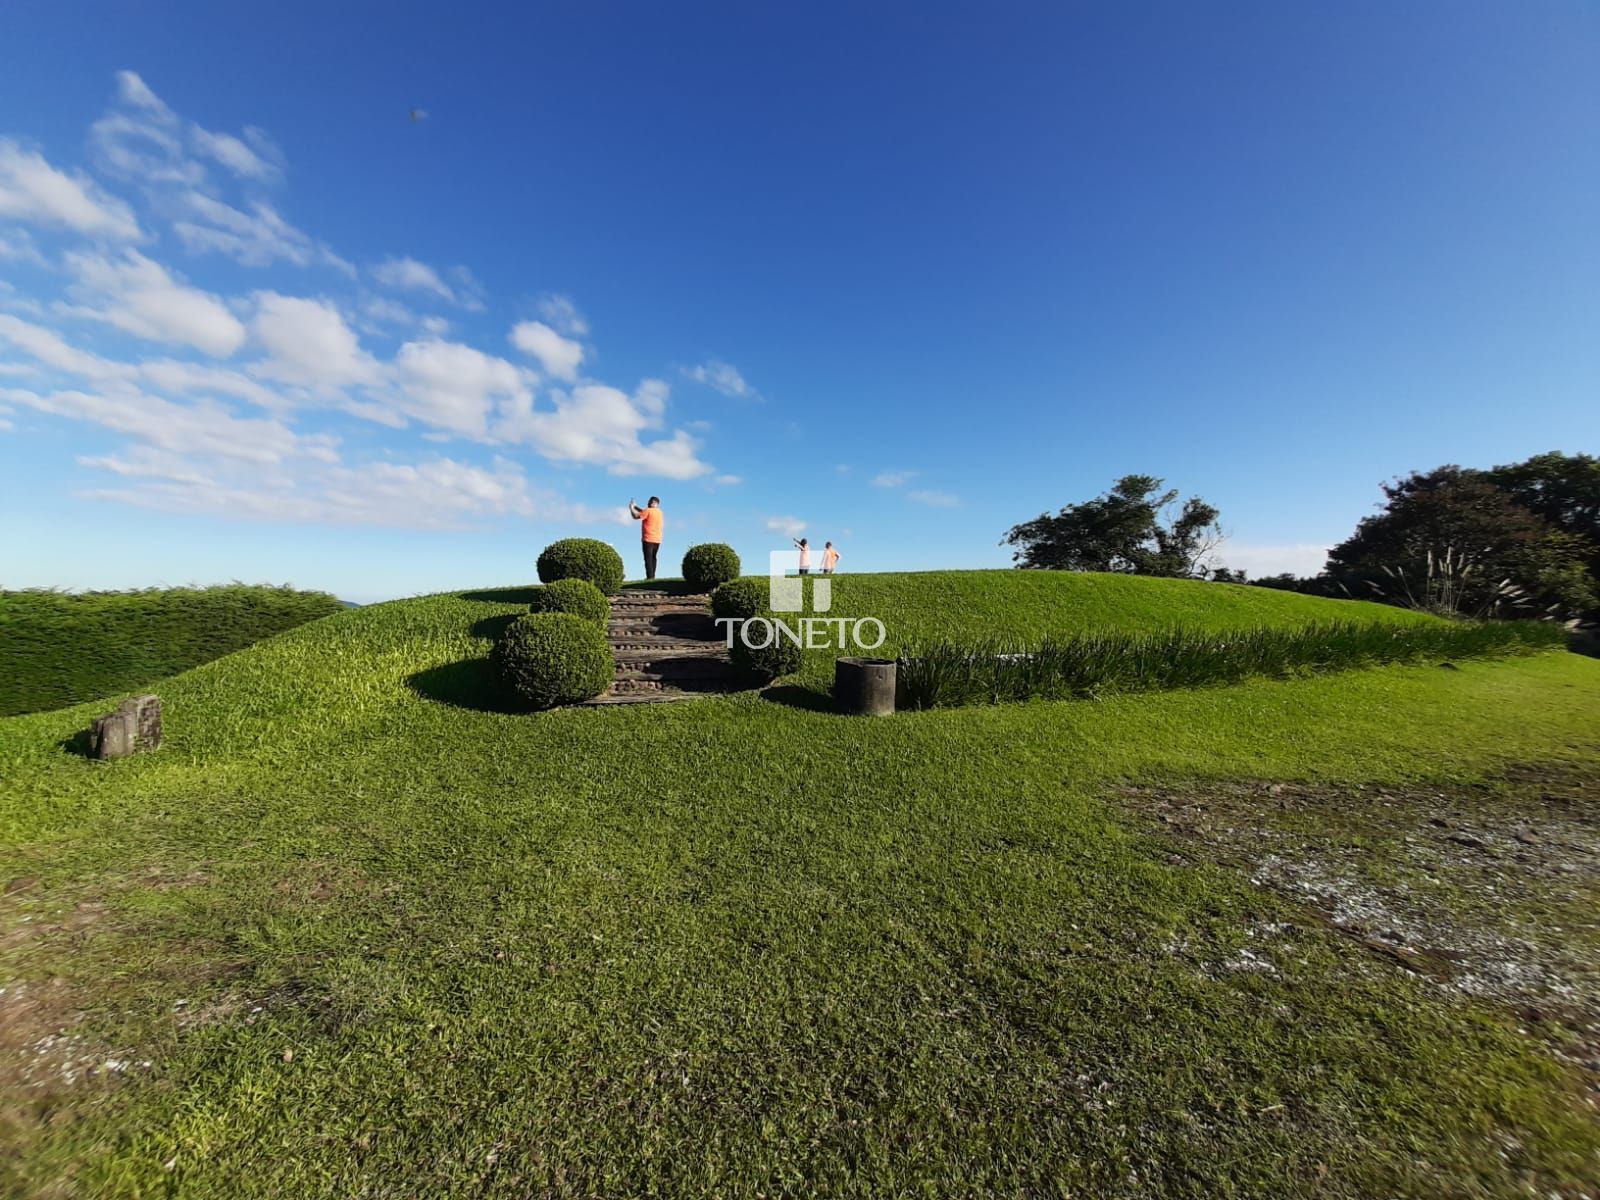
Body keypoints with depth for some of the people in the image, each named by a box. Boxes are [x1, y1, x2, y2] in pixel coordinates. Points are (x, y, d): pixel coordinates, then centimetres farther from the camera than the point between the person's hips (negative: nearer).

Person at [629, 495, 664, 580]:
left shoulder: (648, 510, -11)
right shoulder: (659, 512, 13)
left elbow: (636, 516, -11)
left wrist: (631, 508, 4)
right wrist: (636, 507, 22)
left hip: (648, 539, -7)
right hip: (657, 540, 7)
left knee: (648, 558, -7)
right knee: (653, 558, 14)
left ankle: (650, 577, -12)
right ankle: (652, 576, 13)